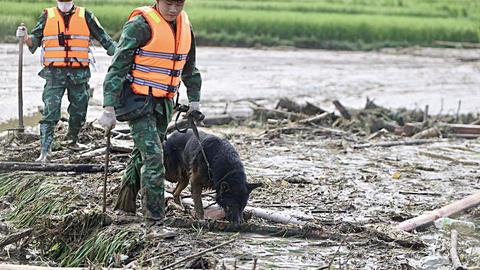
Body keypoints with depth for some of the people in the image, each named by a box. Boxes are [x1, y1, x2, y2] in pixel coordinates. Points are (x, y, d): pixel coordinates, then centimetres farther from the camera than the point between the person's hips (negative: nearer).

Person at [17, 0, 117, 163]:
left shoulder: (85, 16, 7)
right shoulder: (47, 16, 7)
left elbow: (102, 37, 10)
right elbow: (35, 40, 7)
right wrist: (26, 38, -15)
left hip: (79, 74, 2)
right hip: (55, 74, -1)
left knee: (79, 112, 11)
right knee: (50, 113, -10)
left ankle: (71, 140, 37)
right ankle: (44, 152, -11)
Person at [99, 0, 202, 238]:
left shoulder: (185, 25, 8)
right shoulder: (140, 25, -15)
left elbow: (189, 67, 23)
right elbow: (118, 65, -15)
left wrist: (194, 99, 21)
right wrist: (109, 108, -19)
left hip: (164, 103, 7)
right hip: (138, 101, -7)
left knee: (142, 154, 18)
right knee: (153, 157, -15)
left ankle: (124, 205, 35)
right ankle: (154, 223, -14)